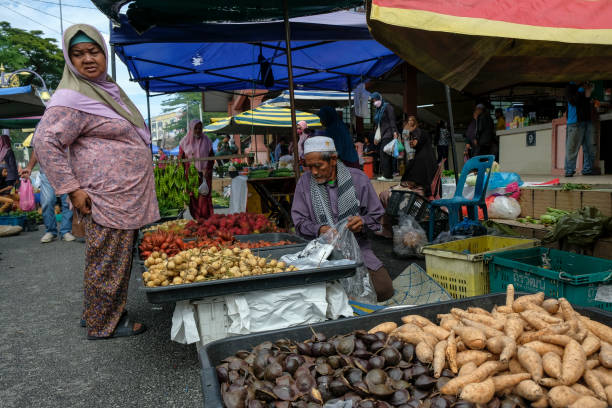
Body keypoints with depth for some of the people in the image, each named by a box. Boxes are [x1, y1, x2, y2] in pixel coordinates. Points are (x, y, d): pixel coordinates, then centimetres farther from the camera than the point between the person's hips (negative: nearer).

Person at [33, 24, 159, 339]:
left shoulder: (107, 88, 16)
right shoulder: (72, 97, -13)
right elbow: (44, 142, -18)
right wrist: (71, 188, -19)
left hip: (126, 195, 9)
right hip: (106, 198, -9)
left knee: (116, 259, 18)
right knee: (107, 262, 1)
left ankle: (97, 313, 34)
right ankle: (102, 325, 18)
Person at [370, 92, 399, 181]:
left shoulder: (387, 106, -2)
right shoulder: (378, 110, 22)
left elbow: (392, 120, -11)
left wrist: (394, 131, -21)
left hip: (388, 135, -8)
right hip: (381, 136, 8)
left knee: (384, 155, -14)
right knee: (387, 156, 5)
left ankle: (387, 176, -14)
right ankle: (389, 175, 6)